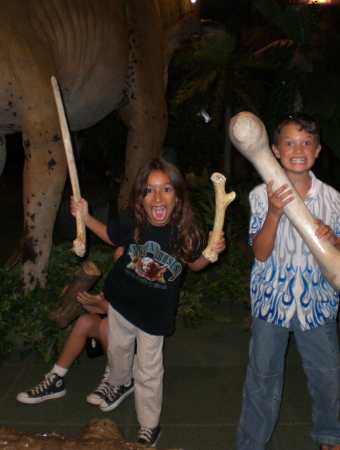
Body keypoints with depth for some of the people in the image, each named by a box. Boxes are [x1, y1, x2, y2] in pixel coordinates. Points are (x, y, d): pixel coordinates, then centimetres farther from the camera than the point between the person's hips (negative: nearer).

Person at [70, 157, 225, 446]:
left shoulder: (187, 232, -26)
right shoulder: (131, 221, -23)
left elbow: (195, 263, -4)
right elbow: (111, 237, 1)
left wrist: (211, 252, -24)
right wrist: (85, 217, -10)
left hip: (155, 313, -3)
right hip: (122, 301, 3)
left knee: (148, 372, 9)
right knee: (118, 349, 28)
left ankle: (150, 427, 35)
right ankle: (121, 384, 63)